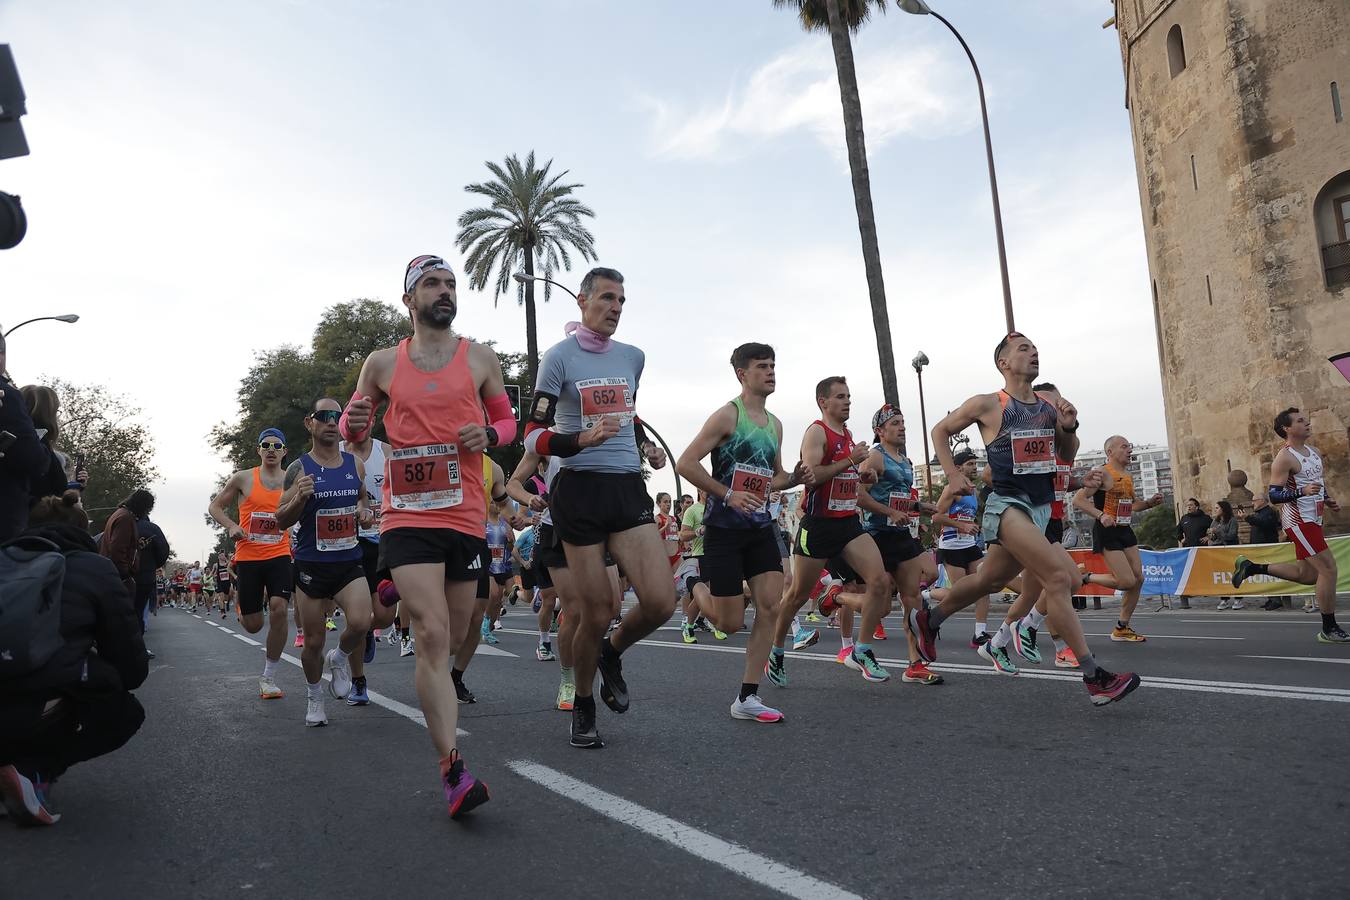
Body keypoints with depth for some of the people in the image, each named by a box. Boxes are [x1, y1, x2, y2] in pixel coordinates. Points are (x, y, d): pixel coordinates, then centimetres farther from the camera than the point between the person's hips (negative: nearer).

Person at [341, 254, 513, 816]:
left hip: (466, 517, 2)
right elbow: (353, 423, 18)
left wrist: (489, 435, -8)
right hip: (407, 517, -2)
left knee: (450, 638, 12)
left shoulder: (481, 359, 7)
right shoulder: (382, 364, 7)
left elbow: (507, 420, 15)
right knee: (433, 635, -15)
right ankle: (453, 772, -13)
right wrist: (353, 423, -6)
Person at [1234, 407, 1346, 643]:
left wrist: (1327, 499, 9)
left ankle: (1251, 567, 22)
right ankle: (1329, 630, 0)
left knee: (1307, 574, 13)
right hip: (1299, 521, -9)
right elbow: (1274, 495, -18)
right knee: (1328, 568, -10)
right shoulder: (1285, 458, -15)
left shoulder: (1314, 451, 11)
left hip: (1312, 519, 9)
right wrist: (1303, 492, -32)